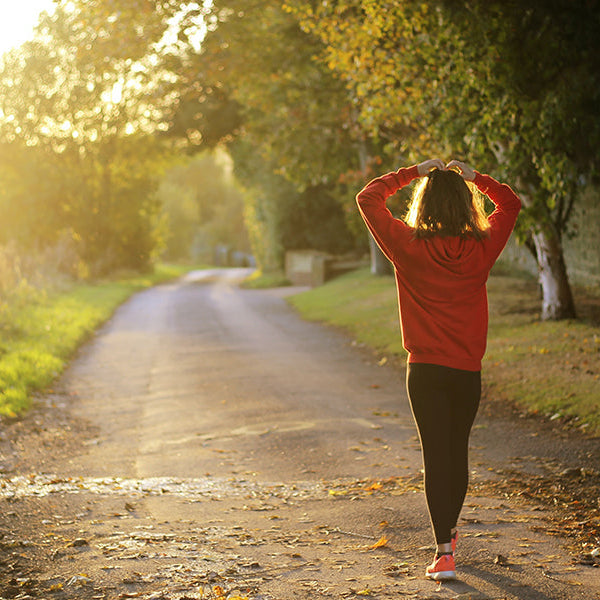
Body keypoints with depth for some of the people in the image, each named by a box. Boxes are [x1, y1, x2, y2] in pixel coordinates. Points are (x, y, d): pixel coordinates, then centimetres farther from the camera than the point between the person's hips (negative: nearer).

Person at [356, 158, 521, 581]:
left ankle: (444, 552, -8)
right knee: (458, 452, 18)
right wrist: (473, 177, 12)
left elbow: (368, 198, 2)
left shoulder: (409, 247, -9)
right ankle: (449, 532, 36)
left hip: (425, 370, -2)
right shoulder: (481, 248, -4)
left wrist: (413, 172, 6)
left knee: (436, 455, -1)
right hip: (468, 370, 2)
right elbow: (510, 203, 15)